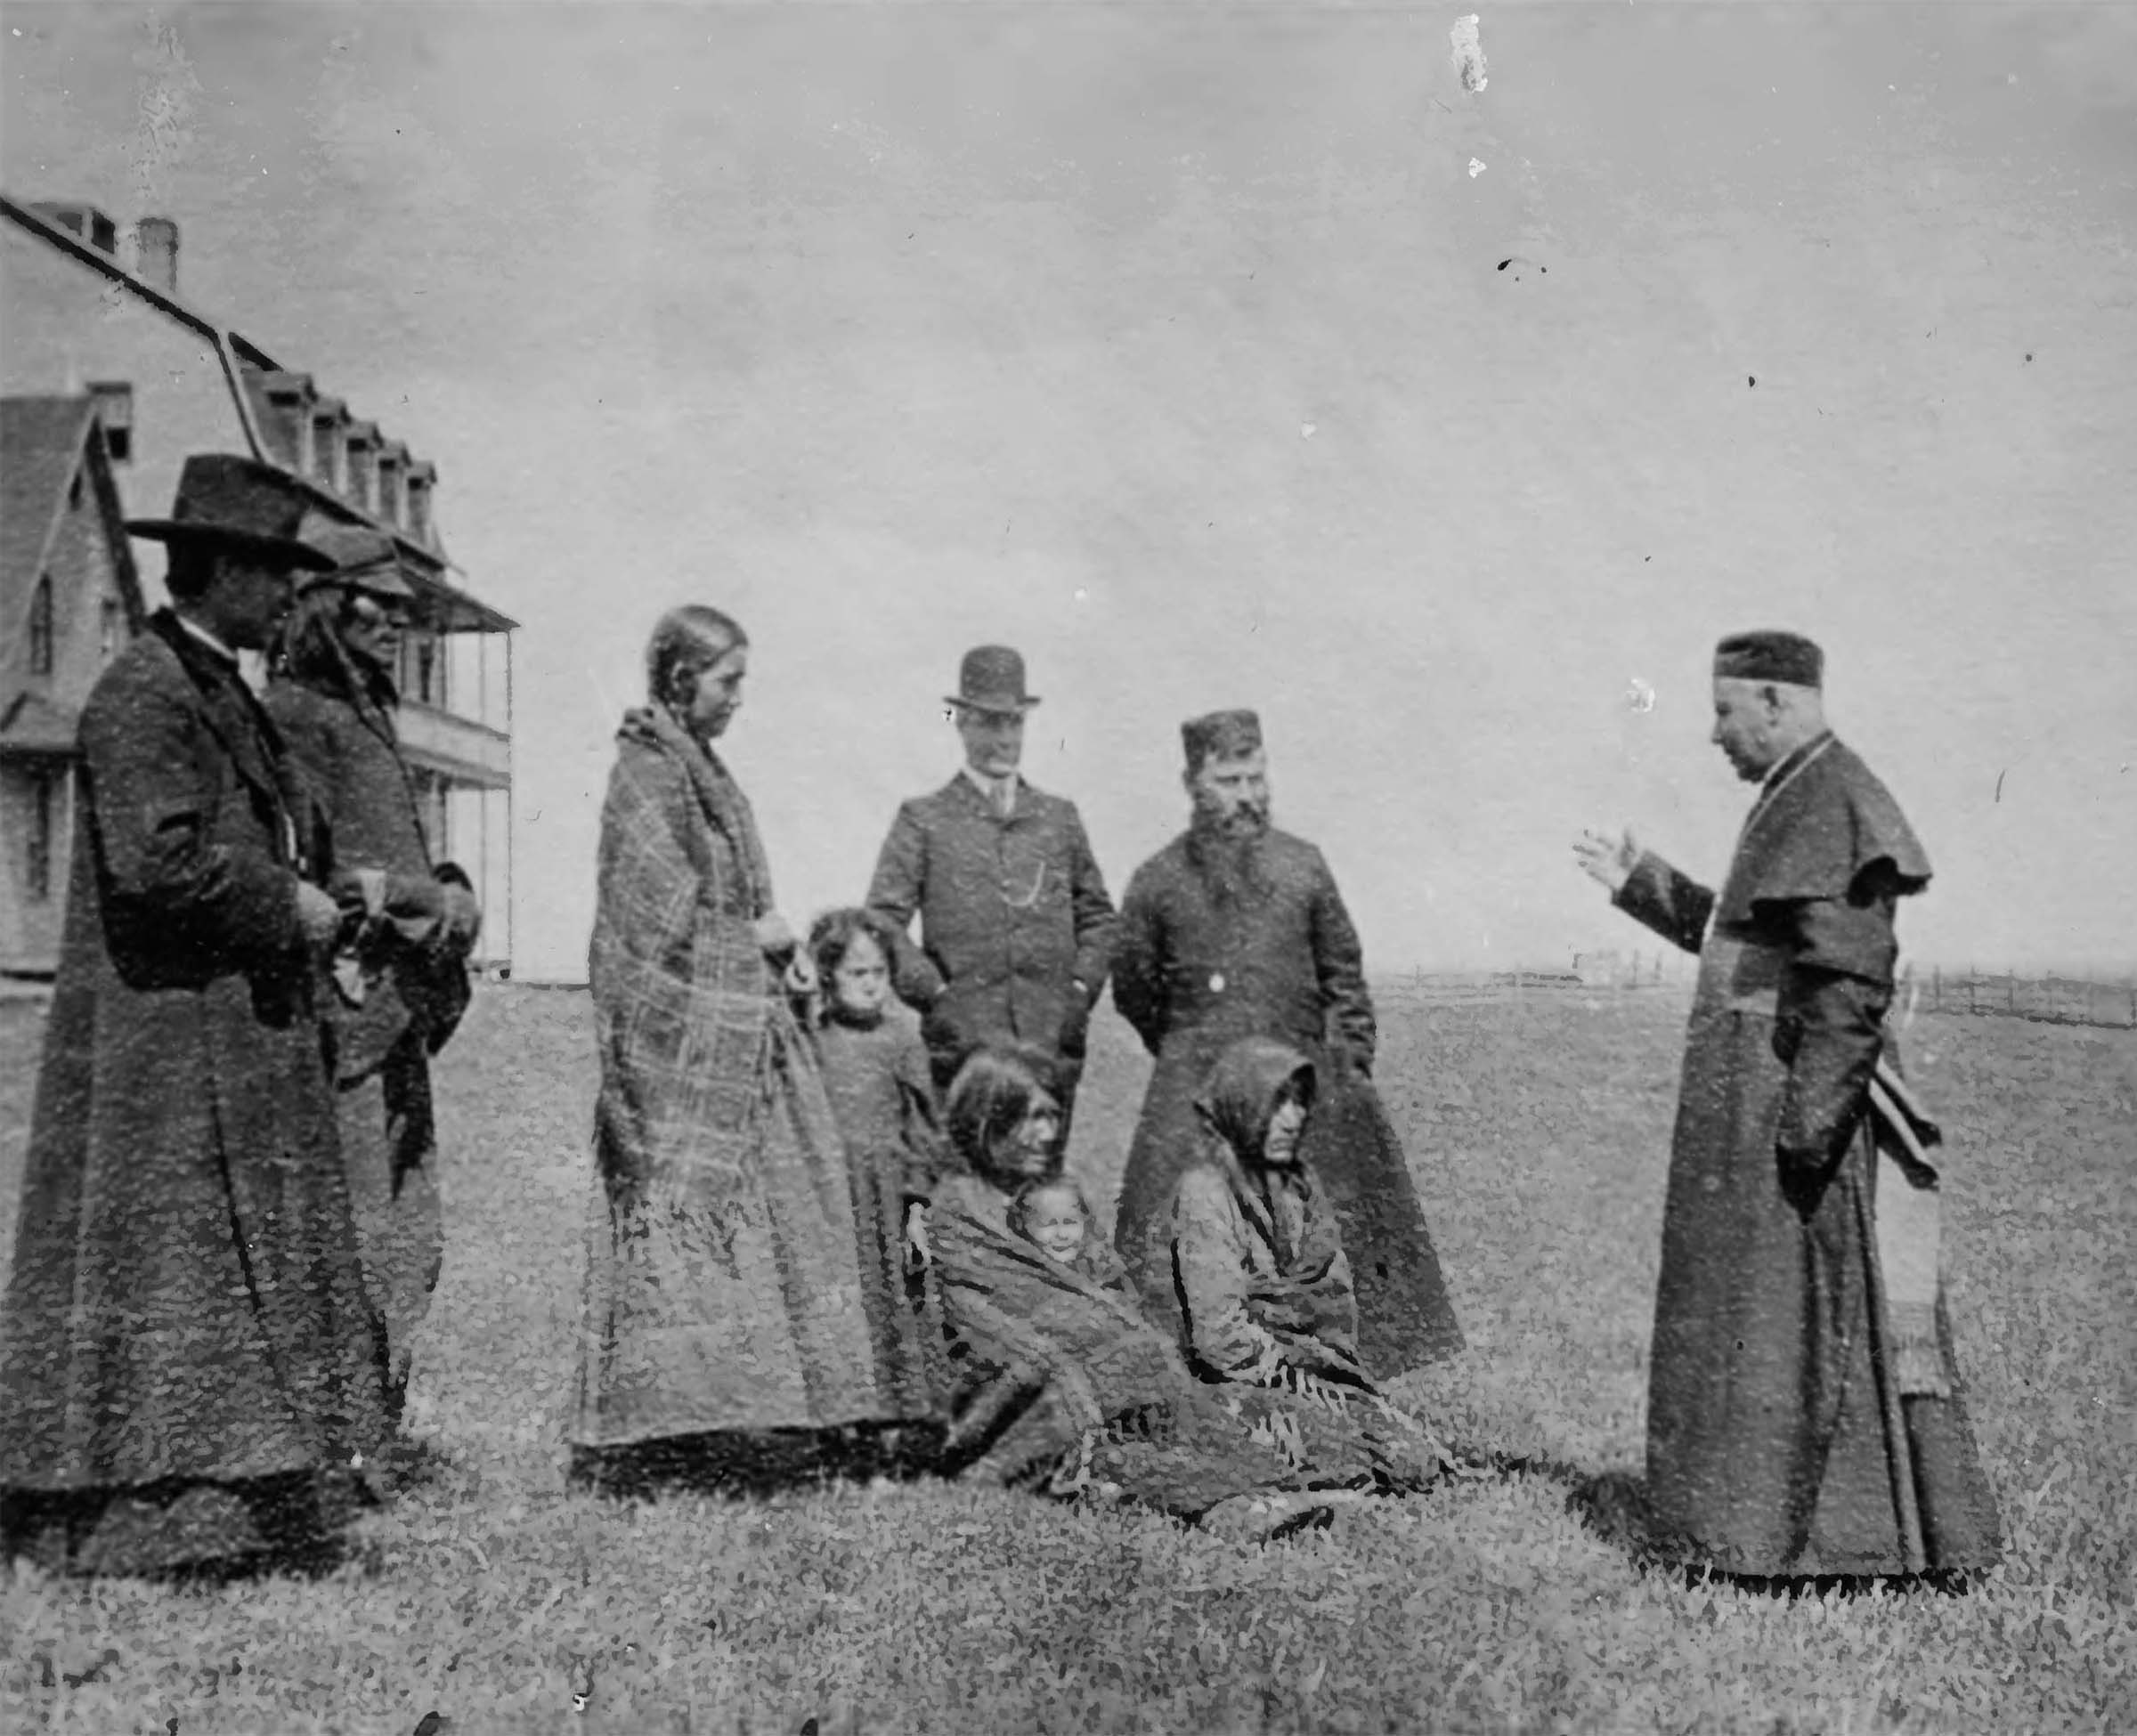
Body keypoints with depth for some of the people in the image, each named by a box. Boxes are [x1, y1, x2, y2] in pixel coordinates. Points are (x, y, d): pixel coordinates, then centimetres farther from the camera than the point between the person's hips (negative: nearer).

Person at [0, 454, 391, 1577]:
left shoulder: (223, 694, 18)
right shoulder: (142, 696, -13)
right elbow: (157, 857, -24)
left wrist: (317, 905, 8)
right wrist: (286, 907, -13)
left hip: (242, 1047, 10)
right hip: (165, 1037, -10)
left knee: (250, 1281, 11)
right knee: (168, 1271, -4)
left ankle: (247, 1513, 17)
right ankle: (151, 1520, 4)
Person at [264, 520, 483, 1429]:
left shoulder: (364, 713, 20)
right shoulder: (293, 714, -8)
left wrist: (445, 894, 3)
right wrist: (421, 900, -12)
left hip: (396, 1006, 9)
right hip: (342, 992, -9)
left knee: (412, 1232, 11)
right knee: (357, 1228, -8)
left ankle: (378, 1414, 20)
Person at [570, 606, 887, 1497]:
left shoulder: (698, 767, 16)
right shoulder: (648, 777, -12)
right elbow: (664, 924, -18)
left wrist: (776, 950, 7)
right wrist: (759, 938, -7)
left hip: (733, 1039, 10)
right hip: (681, 1047, -10)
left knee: (765, 1214, 9)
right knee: (681, 1218, -6)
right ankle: (669, 1427, -1)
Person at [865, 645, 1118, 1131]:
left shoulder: (1060, 817, 15)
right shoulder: (924, 820, 4)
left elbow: (1097, 914, 21)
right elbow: (883, 921, 0)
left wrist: (1082, 986, 7)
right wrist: (934, 992, -7)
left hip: (1054, 1038, 3)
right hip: (965, 1042, -3)